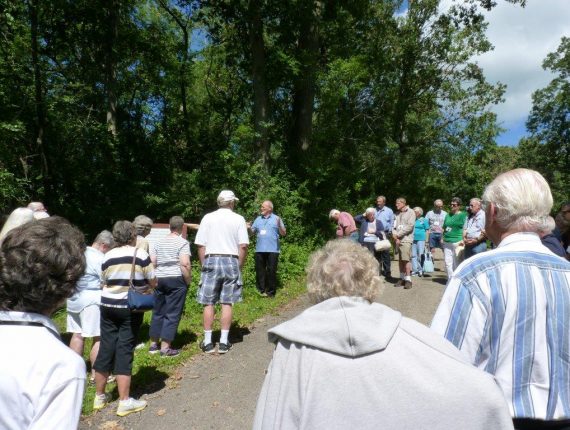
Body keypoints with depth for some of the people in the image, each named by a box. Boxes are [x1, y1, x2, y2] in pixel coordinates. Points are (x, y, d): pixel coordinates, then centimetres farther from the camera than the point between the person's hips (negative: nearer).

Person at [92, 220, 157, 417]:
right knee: (124, 350, 1)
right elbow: (153, 283, -6)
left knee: (106, 348, 13)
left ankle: (99, 396, 27)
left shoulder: (108, 256, 1)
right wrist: (143, 288, 15)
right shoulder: (141, 254, -10)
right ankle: (124, 401, 6)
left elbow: (104, 282, 5)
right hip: (131, 307, -4)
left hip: (108, 305, 4)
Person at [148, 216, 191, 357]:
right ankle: (165, 348, 2)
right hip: (176, 279, -6)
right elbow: (185, 264, -18)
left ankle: (154, 344, 23)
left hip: (159, 279, 6)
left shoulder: (159, 242, 11)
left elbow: (151, 262, 9)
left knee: (158, 312, 15)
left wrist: (155, 277, 18)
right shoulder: (182, 242, -8)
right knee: (172, 314, 0)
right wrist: (188, 280, -7)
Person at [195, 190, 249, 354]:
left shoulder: (208, 218, 3)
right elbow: (243, 246, -4)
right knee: (227, 303, 6)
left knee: (208, 303, 7)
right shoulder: (238, 219, 1)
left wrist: (204, 265, 9)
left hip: (211, 260, 0)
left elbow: (200, 245, 0)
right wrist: (239, 266, 7)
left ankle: (208, 342, 12)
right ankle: (224, 342, 10)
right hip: (231, 261, 0)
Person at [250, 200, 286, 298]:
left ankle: (271, 292, 8)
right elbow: (252, 231, 14)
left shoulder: (276, 218, 4)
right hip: (259, 249, 4)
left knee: (271, 271, 0)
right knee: (260, 271, 6)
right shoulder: (258, 219, 17)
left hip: (272, 250, -4)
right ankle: (260, 290, 14)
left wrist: (279, 225, -18)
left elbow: (283, 233, -1)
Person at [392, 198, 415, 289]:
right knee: (400, 260, 8)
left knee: (406, 259, -11)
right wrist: (395, 235, -6)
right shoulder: (397, 214, 17)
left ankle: (408, 279, -6)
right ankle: (402, 278, 16)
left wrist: (398, 234, -8)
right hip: (397, 240, 6)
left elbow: (410, 226, -9)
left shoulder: (410, 212, 0)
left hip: (406, 239, -5)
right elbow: (394, 226, 12)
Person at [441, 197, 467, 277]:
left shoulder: (463, 215, 0)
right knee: (448, 263, 5)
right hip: (447, 242, 6)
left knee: (456, 263, -1)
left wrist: (463, 240, -17)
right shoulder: (448, 215, 18)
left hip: (457, 242, -6)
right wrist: (442, 238, 14)